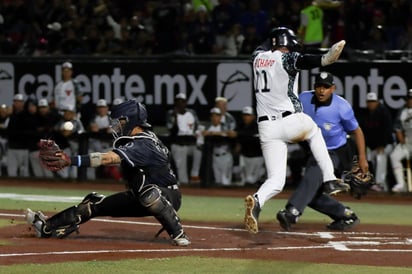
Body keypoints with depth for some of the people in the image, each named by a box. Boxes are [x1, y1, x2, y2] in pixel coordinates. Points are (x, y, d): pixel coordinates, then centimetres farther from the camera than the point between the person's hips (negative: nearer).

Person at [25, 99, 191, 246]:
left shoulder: (144, 144, -26)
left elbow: (108, 158, -37)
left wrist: (72, 161, -44)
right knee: (96, 203, 2)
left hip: (168, 196, -9)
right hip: (139, 198, 9)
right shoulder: (134, 140, 8)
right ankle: (47, 228, 3)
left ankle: (177, 234, -32)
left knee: (147, 190, -42)